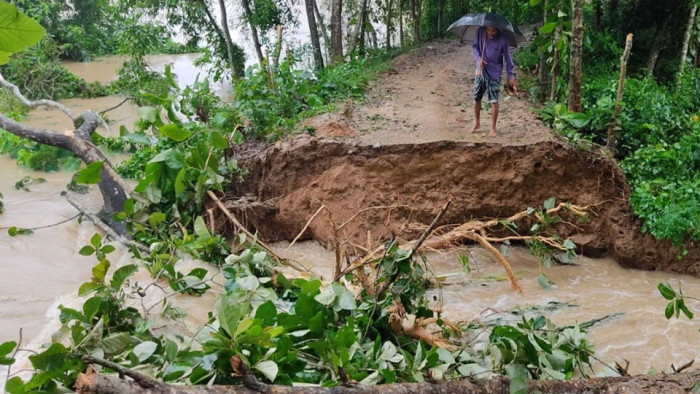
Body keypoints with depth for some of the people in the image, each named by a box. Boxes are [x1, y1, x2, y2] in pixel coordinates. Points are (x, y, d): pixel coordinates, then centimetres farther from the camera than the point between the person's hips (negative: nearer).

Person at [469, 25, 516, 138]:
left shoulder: (502, 39, -15)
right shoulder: (481, 32, -8)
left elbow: (508, 57, -9)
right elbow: (475, 46, 6)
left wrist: (511, 75, -8)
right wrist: (479, 58, -13)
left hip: (494, 73, -3)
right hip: (480, 71, 3)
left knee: (494, 101, -3)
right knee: (476, 98, 11)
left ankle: (493, 128, 9)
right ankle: (477, 123, 31)